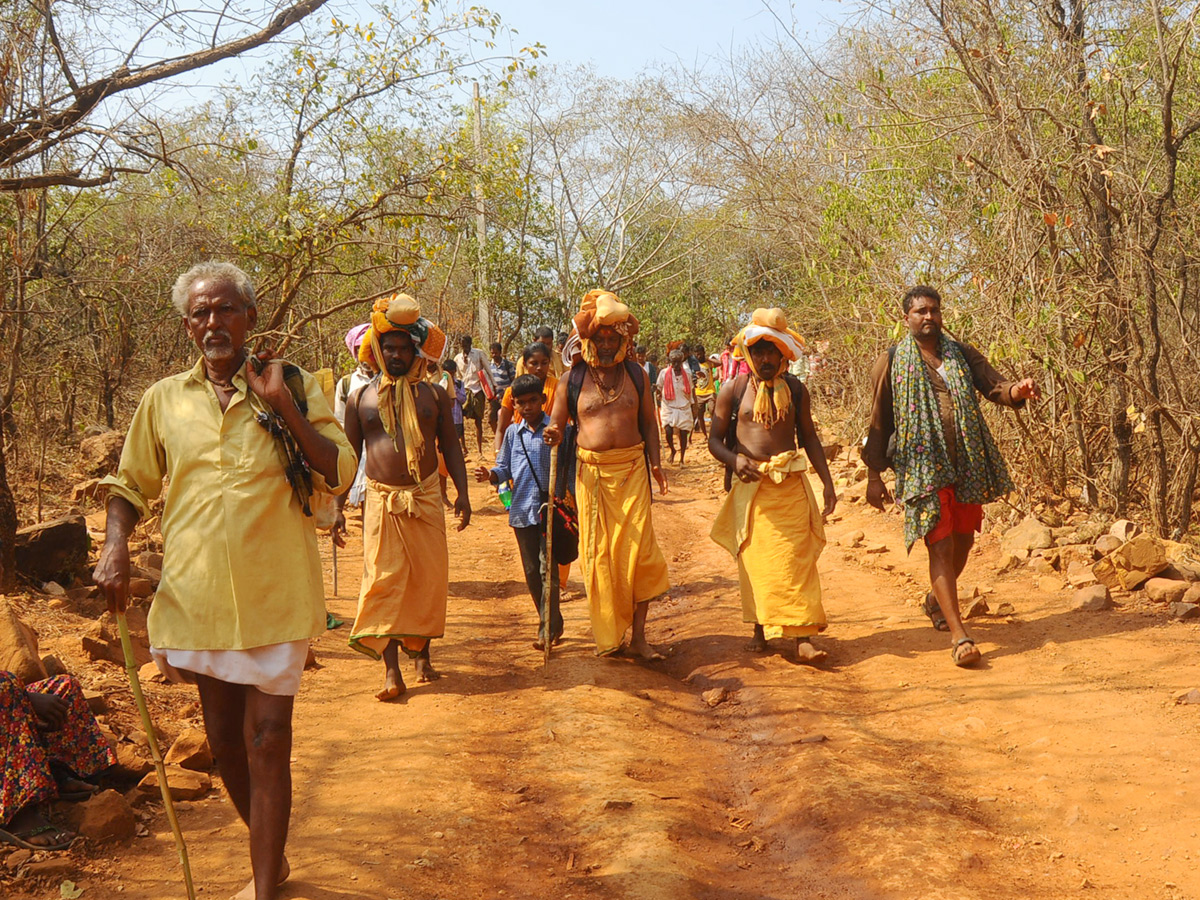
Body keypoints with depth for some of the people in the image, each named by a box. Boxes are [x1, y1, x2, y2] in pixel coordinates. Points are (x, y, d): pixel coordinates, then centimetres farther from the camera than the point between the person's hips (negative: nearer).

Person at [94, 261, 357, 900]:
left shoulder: (295, 387, -1)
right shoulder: (164, 399, 7)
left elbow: (342, 475, -9)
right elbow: (130, 485, 15)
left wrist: (284, 407, -18)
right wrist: (116, 545, -3)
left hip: (275, 593, -3)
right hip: (197, 593, 4)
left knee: (266, 740, -4)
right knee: (224, 740, 16)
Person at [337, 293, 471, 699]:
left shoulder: (434, 395, 8)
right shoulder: (362, 398, 6)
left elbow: (450, 445, 12)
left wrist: (462, 492, 2)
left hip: (425, 498, 1)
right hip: (381, 499, -1)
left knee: (428, 577, 4)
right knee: (383, 579, -6)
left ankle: (421, 652, 22)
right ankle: (390, 669, -5)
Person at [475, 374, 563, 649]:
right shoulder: (512, 432, 8)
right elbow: (505, 468, 10)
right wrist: (490, 474, -8)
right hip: (522, 510, 4)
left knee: (548, 568, -7)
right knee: (531, 572, 10)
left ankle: (548, 629, -1)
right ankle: (553, 623, 24)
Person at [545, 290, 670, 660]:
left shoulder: (635, 374, 9)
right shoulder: (572, 379, 3)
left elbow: (648, 421, 15)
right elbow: (557, 424, 7)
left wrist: (655, 462, 3)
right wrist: (553, 435, -17)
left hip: (631, 467, 1)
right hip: (592, 471, -1)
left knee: (639, 547, -7)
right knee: (598, 552, 2)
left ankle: (638, 636, 2)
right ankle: (608, 635, 15)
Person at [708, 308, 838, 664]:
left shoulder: (795, 389, 7)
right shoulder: (733, 389, 1)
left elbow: (808, 437, 15)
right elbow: (715, 439, 3)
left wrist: (827, 482, 9)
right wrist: (735, 460, -18)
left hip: (791, 486, 1)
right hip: (750, 485, -1)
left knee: (796, 560, -6)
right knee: (754, 559, 4)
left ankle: (802, 638, -9)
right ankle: (760, 628, 20)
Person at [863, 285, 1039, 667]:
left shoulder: (962, 355, 12)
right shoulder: (891, 363, 3)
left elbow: (993, 385, 0)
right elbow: (878, 423, 4)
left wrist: (1016, 390, -25)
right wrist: (873, 475, 0)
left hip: (966, 464, 4)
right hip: (922, 467, -4)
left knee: (963, 539, 13)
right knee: (940, 545, -10)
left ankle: (936, 600, 40)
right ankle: (958, 635, -12)